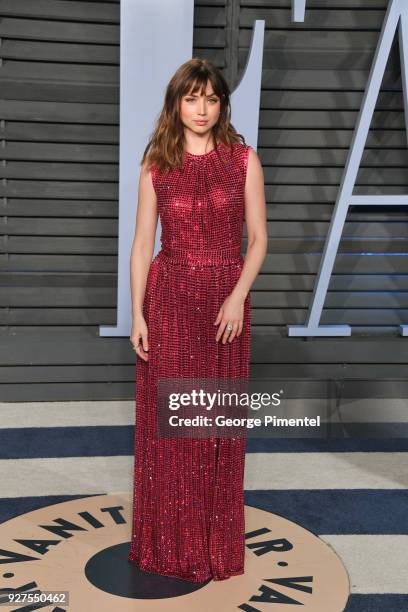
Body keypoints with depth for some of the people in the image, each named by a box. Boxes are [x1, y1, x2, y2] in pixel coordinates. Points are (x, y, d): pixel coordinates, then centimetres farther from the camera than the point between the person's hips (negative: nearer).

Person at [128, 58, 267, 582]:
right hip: (169, 299, 0)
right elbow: (142, 244, 2)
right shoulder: (156, 165, 2)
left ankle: (215, 540, 24)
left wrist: (238, 296, -12)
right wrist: (137, 314, -4)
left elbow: (258, 238, 1)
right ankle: (168, 541, 21)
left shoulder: (243, 160, 0)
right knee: (165, 419, 4)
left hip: (225, 299, 0)